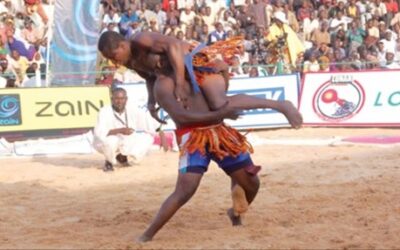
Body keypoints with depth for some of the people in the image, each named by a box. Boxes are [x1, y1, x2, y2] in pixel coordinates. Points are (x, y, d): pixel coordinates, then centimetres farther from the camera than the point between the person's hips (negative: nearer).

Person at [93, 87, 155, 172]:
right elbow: (98, 133, -33)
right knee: (112, 140, -39)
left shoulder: (132, 111, -9)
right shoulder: (105, 111, -23)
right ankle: (109, 161, -6)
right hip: (104, 143, -5)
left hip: (127, 144, 5)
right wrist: (120, 130, -44)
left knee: (148, 137, -7)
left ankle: (122, 156, 7)